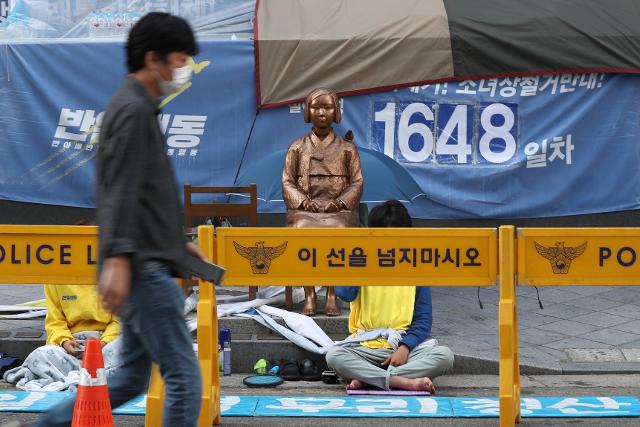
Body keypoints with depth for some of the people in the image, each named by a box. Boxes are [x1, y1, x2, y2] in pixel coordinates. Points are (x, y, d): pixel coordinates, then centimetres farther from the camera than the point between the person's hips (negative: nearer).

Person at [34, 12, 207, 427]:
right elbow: (120, 191, -21)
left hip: (147, 266, 10)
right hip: (144, 269, -10)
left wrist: (178, 241, 29)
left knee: (131, 379, 15)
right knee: (183, 377, -7)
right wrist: (117, 258, -29)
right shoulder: (134, 110, -11)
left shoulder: (139, 108, 21)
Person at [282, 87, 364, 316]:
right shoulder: (297, 147, 14)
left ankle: (332, 295, -27)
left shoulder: (347, 148, 13)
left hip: (338, 210, 0)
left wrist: (340, 202, -10)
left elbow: (356, 183, 8)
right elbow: (287, 181, 9)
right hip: (305, 209, 1)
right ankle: (309, 295, -28)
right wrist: (304, 202, -9)